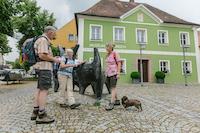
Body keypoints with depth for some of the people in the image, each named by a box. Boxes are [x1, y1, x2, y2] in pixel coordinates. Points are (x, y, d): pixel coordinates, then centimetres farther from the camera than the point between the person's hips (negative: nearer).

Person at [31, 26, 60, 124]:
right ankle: (41, 116, -7)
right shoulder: (43, 40, -10)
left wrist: (53, 58, 16)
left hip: (42, 67, 11)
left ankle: (35, 112, 15)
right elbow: (42, 55, -22)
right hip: (44, 67, -11)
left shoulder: (43, 40, 22)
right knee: (44, 90, -10)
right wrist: (54, 59, -11)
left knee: (39, 89, 10)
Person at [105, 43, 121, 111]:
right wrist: (106, 73, 16)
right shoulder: (107, 55, 16)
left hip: (113, 73, -8)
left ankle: (111, 104, -5)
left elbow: (119, 63, -8)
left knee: (113, 88, -8)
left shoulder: (115, 53, -5)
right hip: (108, 73, 8)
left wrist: (118, 73, -15)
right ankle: (117, 101, 26)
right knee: (111, 88, 12)